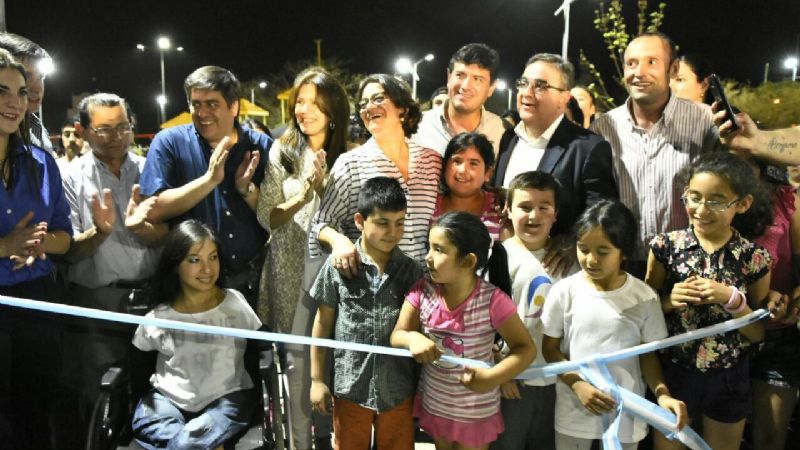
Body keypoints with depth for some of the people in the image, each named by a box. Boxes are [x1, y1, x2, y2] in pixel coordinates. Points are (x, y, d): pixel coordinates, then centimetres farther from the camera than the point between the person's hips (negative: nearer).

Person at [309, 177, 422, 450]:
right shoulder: (337, 265, -9)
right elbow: (323, 324, -1)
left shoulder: (411, 270, -5)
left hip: (398, 390, 1)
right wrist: (317, 379, 0)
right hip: (350, 387, -1)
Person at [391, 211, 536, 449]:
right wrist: (412, 338, -34)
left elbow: (525, 348, -18)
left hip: (476, 411, -4)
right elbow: (397, 335, -11)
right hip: (433, 403, 4)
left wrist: (493, 377, -33)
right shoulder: (422, 291, -14)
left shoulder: (493, 300, -25)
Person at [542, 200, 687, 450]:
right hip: (574, 410, 0)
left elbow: (648, 354, 1)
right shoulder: (564, 292, -11)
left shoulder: (644, 297, -9)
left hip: (625, 412, 0)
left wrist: (662, 395, -15)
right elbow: (550, 348, -3)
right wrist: (578, 385, -16)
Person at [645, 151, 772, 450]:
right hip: (673, 373, 0)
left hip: (728, 380, 1)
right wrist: (670, 301, -21)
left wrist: (732, 300, -21)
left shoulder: (754, 258, -11)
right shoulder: (667, 245, -11)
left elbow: (758, 334, -4)